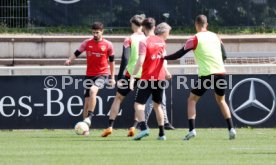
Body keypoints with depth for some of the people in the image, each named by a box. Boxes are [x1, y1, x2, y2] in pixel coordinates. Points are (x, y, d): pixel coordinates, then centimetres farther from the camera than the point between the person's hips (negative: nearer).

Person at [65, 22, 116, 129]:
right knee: (87, 100, 2)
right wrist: (69, 60, -23)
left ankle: (89, 117, -26)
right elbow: (77, 53, -1)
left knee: (93, 90, -31)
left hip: (102, 74, -3)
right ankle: (85, 125, 12)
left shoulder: (108, 45, -1)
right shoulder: (87, 43, 3)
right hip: (89, 75, 3)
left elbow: (111, 61, 8)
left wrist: (112, 78, 8)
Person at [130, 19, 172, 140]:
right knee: (157, 105, 17)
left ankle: (143, 128, -26)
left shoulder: (144, 42, -11)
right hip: (160, 78, 6)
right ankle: (161, 134, 14)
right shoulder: (161, 42, 8)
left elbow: (140, 61, -20)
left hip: (147, 78, -6)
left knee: (138, 104, -4)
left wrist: (132, 77, -20)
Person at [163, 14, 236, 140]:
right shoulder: (215, 36, 12)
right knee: (221, 100, 23)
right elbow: (224, 56, 15)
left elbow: (179, 54, 0)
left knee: (192, 100, 8)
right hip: (220, 72, 4)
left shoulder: (195, 39, -1)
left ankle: (191, 130, -8)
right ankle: (231, 129, 10)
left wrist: (164, 57, 12)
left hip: (206, 74, -4)